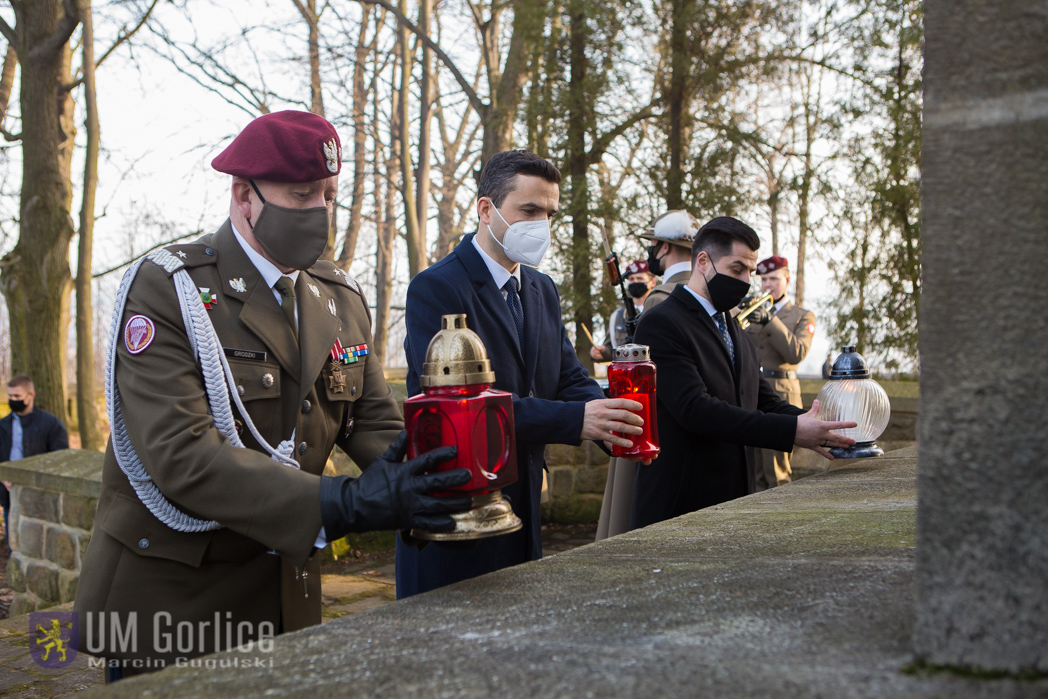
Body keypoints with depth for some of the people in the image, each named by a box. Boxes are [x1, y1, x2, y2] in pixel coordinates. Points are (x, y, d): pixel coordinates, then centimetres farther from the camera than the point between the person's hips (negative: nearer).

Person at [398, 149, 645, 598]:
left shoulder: (542, 291, 14)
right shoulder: (435, 289, -14)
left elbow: (568, 378, 7)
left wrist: (610, 416, -16)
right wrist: (574, 420, -31)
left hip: (521, 507, 8)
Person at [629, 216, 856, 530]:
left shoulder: (737, 334, 18)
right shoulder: (660, 324, -11)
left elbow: (766, 402, 15)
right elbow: (694, 408, -22)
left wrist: (818, 426, -5)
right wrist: (791, 431, -24)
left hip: (732, 501, 8)